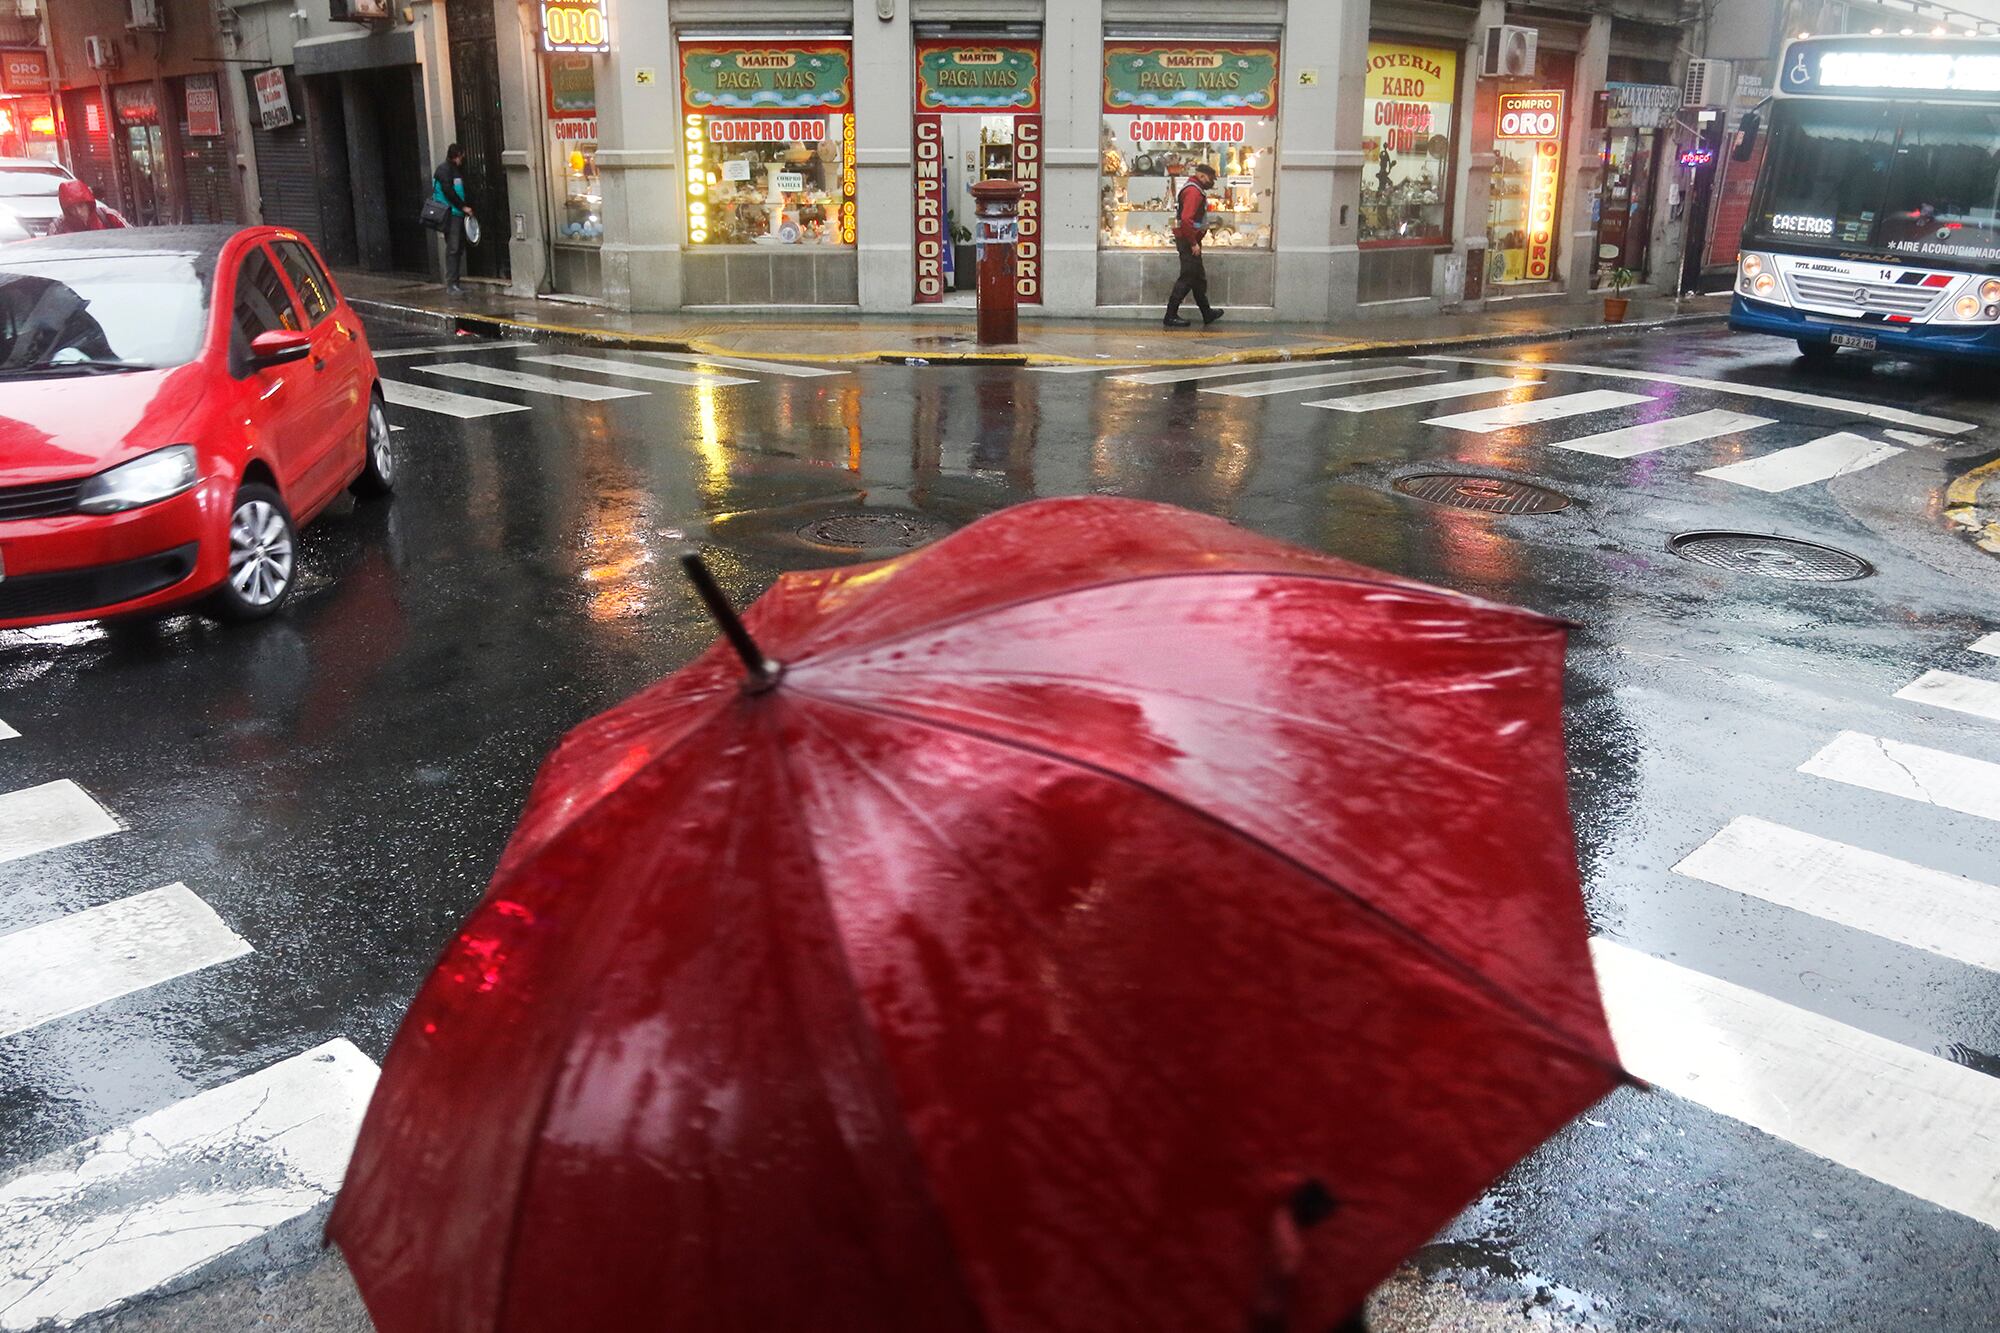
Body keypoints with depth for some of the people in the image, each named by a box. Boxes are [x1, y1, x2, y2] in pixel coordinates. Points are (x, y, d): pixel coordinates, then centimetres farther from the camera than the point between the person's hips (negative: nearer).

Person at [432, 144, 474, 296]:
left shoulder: (457, 170, 21)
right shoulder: (444, 169, -7)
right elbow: (448, 191, -14)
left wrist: (464, 207, 10)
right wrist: (463, 207, -12)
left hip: (458, 214, 9)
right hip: (449, 214, -9)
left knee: (459, 248, 8)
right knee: (452, 248, -11)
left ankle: (454, 282, 13)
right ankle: (451, 284, -11)